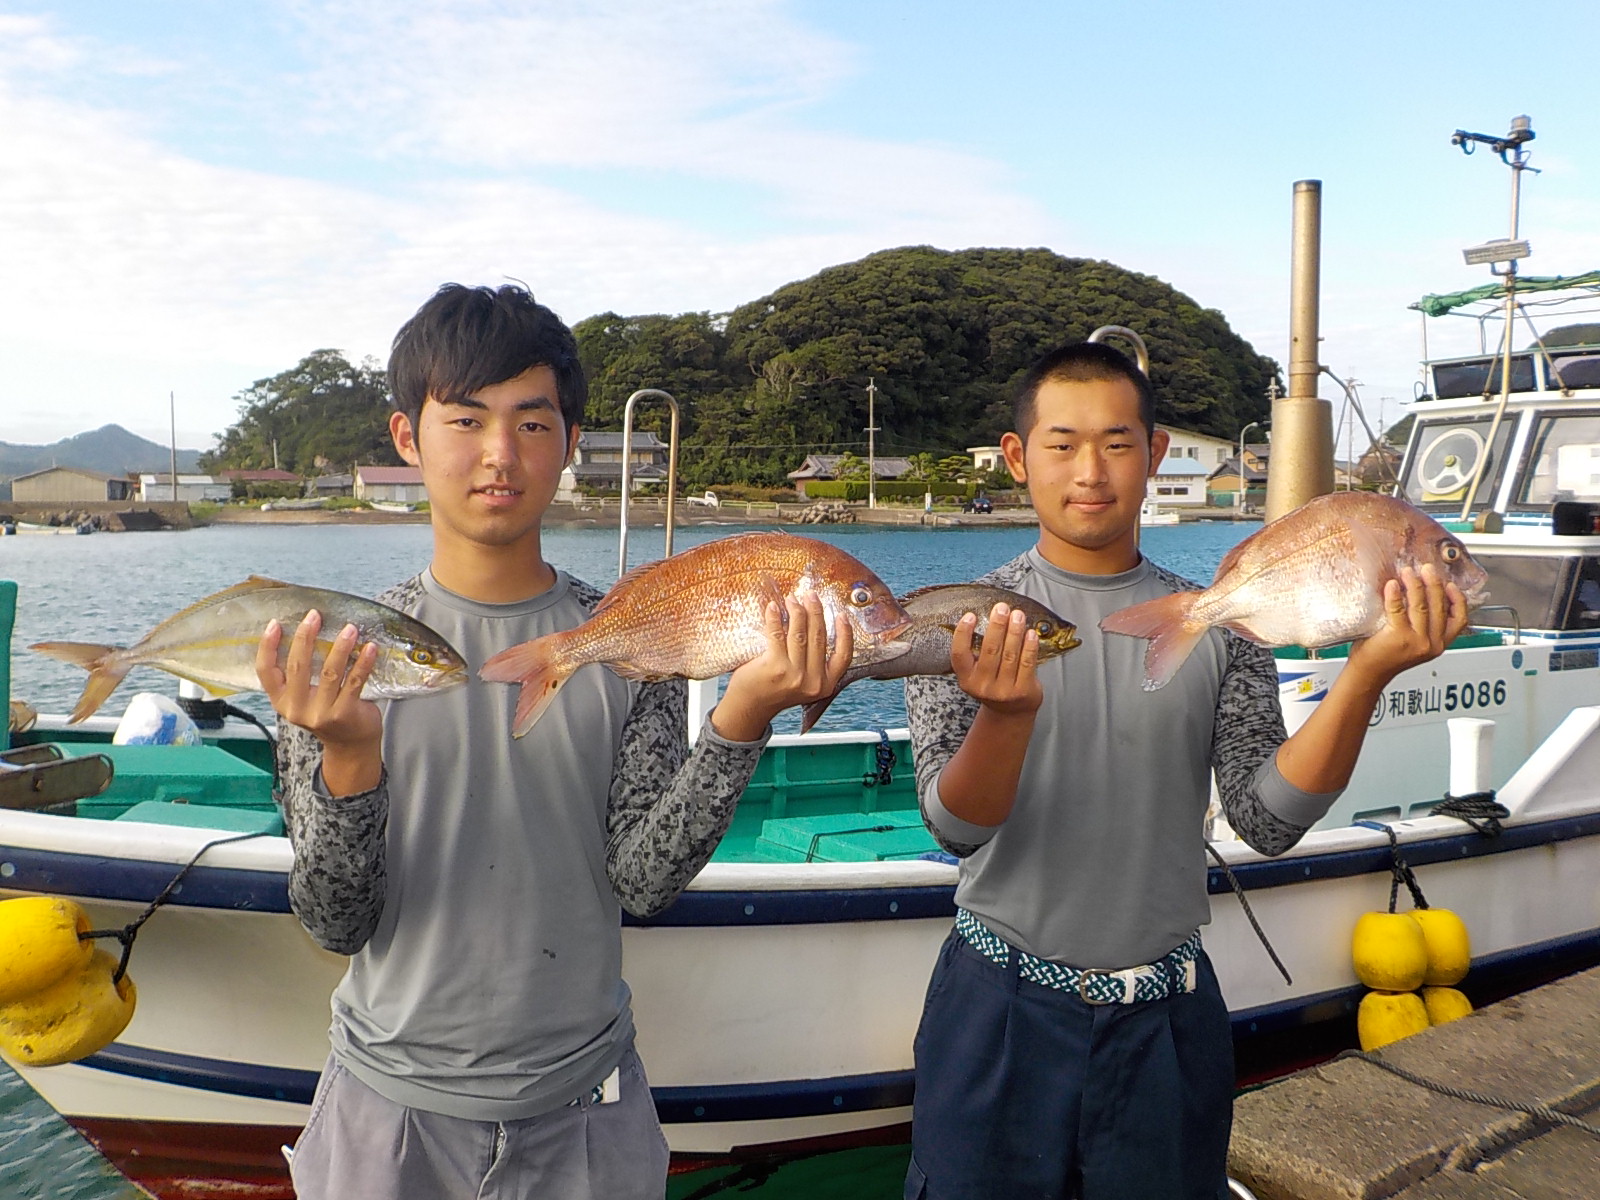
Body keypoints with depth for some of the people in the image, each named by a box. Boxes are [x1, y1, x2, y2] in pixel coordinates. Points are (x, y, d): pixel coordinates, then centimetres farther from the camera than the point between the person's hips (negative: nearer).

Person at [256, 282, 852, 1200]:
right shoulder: (345, 650, -8)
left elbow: (643, 883, -14)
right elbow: (337, 923, -10)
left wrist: (740, 719, -27)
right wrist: (348, 752, -27)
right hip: (394, 1099, 0)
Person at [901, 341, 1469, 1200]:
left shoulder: (1216, 630, -1)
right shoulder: (964, 623, -7)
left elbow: (1268, 822, -10)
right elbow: (955, 827, -16)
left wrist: (1364, 677, -22)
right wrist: (1006, 712, -35)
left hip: (1165, 1022, 2)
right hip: (1003, 1006, -1)